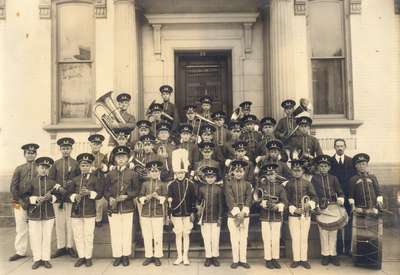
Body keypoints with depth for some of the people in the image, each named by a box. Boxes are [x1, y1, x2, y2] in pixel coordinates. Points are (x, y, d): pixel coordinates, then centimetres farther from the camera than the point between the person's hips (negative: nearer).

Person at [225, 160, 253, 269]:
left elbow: (248, 200, -2)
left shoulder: (247, 184, 5)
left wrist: (243, 213, -13)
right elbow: (230, 200, -9)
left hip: (245, 215, 2)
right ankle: (235, 260, 14)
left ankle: (243, 260, 17)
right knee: (234, 239, 3)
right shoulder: (229, 185, -1)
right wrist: (237, 213, -17)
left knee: (244, 238, 7)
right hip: (232, 215, -2)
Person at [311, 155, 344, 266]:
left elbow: (340, 192, 7)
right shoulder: (314, 178, 6)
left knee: (333, 232, 5)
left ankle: (333, 255, 14)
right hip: (321, 208, -2)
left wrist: (340, 198, -13)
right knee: (323, 232, 2)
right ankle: (325, 255, 12)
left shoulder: (333, 178, 11)